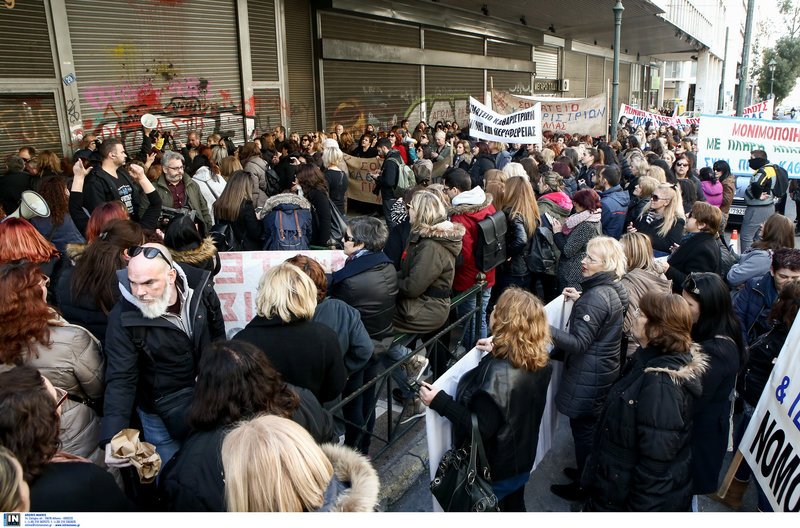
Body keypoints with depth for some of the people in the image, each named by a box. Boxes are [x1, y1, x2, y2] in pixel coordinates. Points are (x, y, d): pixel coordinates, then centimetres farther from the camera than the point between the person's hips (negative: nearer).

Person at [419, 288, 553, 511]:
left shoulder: (498, 373, -36)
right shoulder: (539, 360, -12)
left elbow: (481, 429, -32)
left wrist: (440, 401, -30)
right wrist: (499, 352, 9)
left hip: (494, 471, -7)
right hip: (522, 460, 7)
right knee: (515, 507, 30)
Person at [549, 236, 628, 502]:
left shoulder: (595, 297, -27)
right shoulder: (612, 289, 4)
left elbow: (579, 343, -29)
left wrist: (547, 329, -38)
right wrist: (581, 299, 13)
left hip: (589, 377, -10)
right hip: (605, 370, 10)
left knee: (584, 429, 8)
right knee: (593, 426, 24)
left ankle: (584, 486, 25)